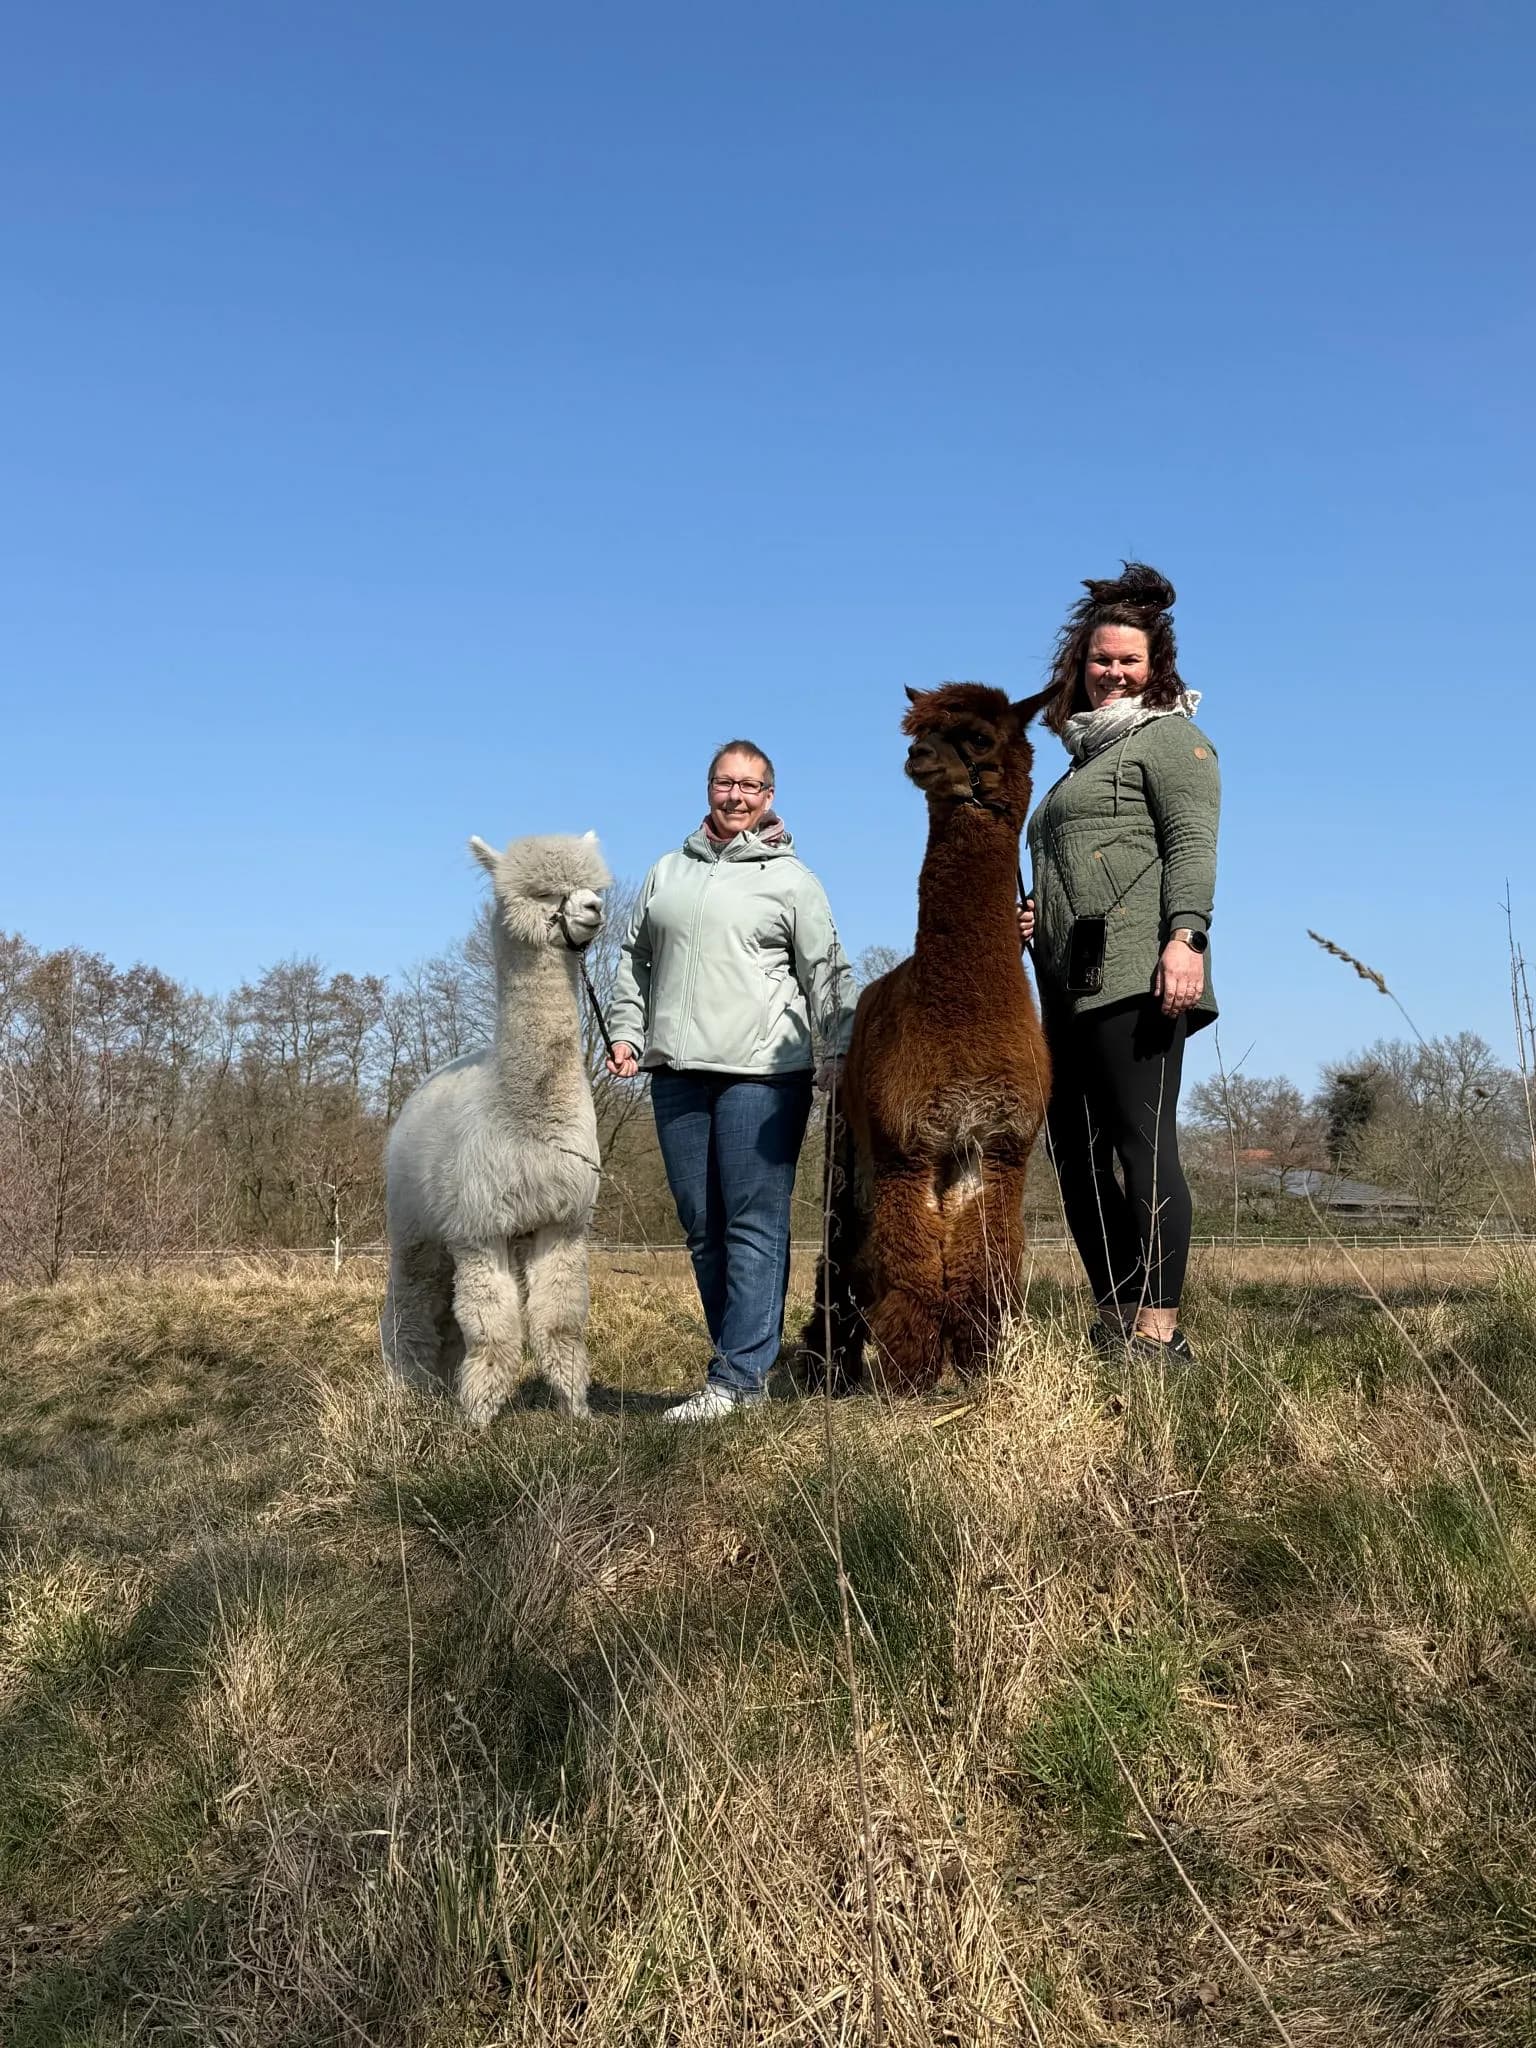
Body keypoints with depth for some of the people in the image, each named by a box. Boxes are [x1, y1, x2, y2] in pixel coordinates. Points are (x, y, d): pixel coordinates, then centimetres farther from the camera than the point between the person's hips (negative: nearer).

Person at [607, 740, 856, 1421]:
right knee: (702, 1227, 6)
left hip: (762, 1073, -5)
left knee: (754, 1224, -8)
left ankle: (735, 1377, -7)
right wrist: (627, 1033, 10)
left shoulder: (790, 879, 6)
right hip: (677, 1072, 5)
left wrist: (837, 1053, -8)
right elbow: (634, 958, 22)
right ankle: (748, 1368, 15)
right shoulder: (668, 872, 18)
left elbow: (825, 973, 2)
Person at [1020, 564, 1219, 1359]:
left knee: (1143, 1144, -12)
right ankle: (1114, 1325, 12)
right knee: (1076, 1157, 6)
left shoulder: (1168, 737, 6)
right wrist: (1034, 914, 15)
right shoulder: (1084, 759, 29)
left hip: (1137, 977, -9)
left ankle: (1159, 1332, -13)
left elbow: (1193, 842, -9)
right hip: (1070, 987, 9)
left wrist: (1186, 935, -23)